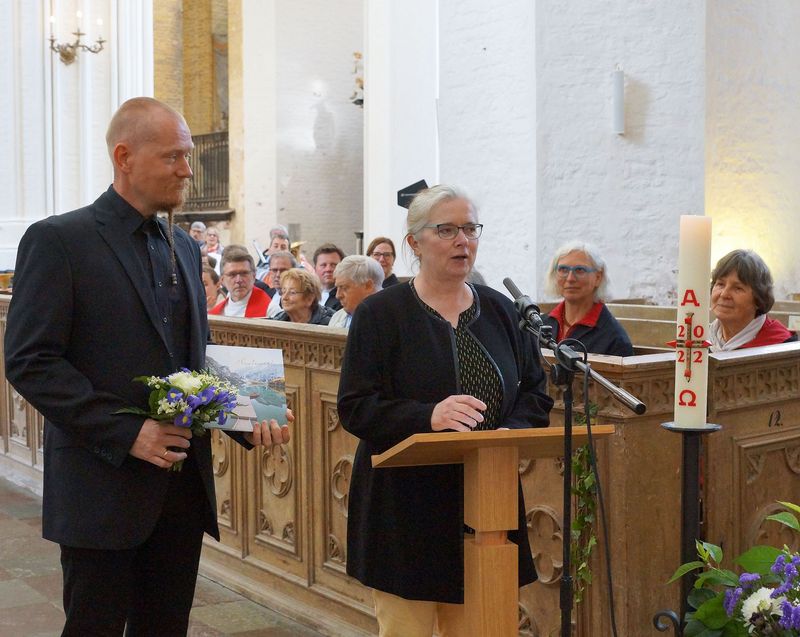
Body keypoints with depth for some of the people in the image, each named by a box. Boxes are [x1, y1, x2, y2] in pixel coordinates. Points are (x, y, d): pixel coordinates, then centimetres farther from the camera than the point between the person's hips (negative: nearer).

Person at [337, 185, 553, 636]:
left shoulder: (500, 311, 11)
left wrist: (512, 431, -9)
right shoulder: (380, 314, -2)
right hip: (406, 510, -3)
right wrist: (427, 417, -25)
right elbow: (355, 408, -9)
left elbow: (535, 391, 12)